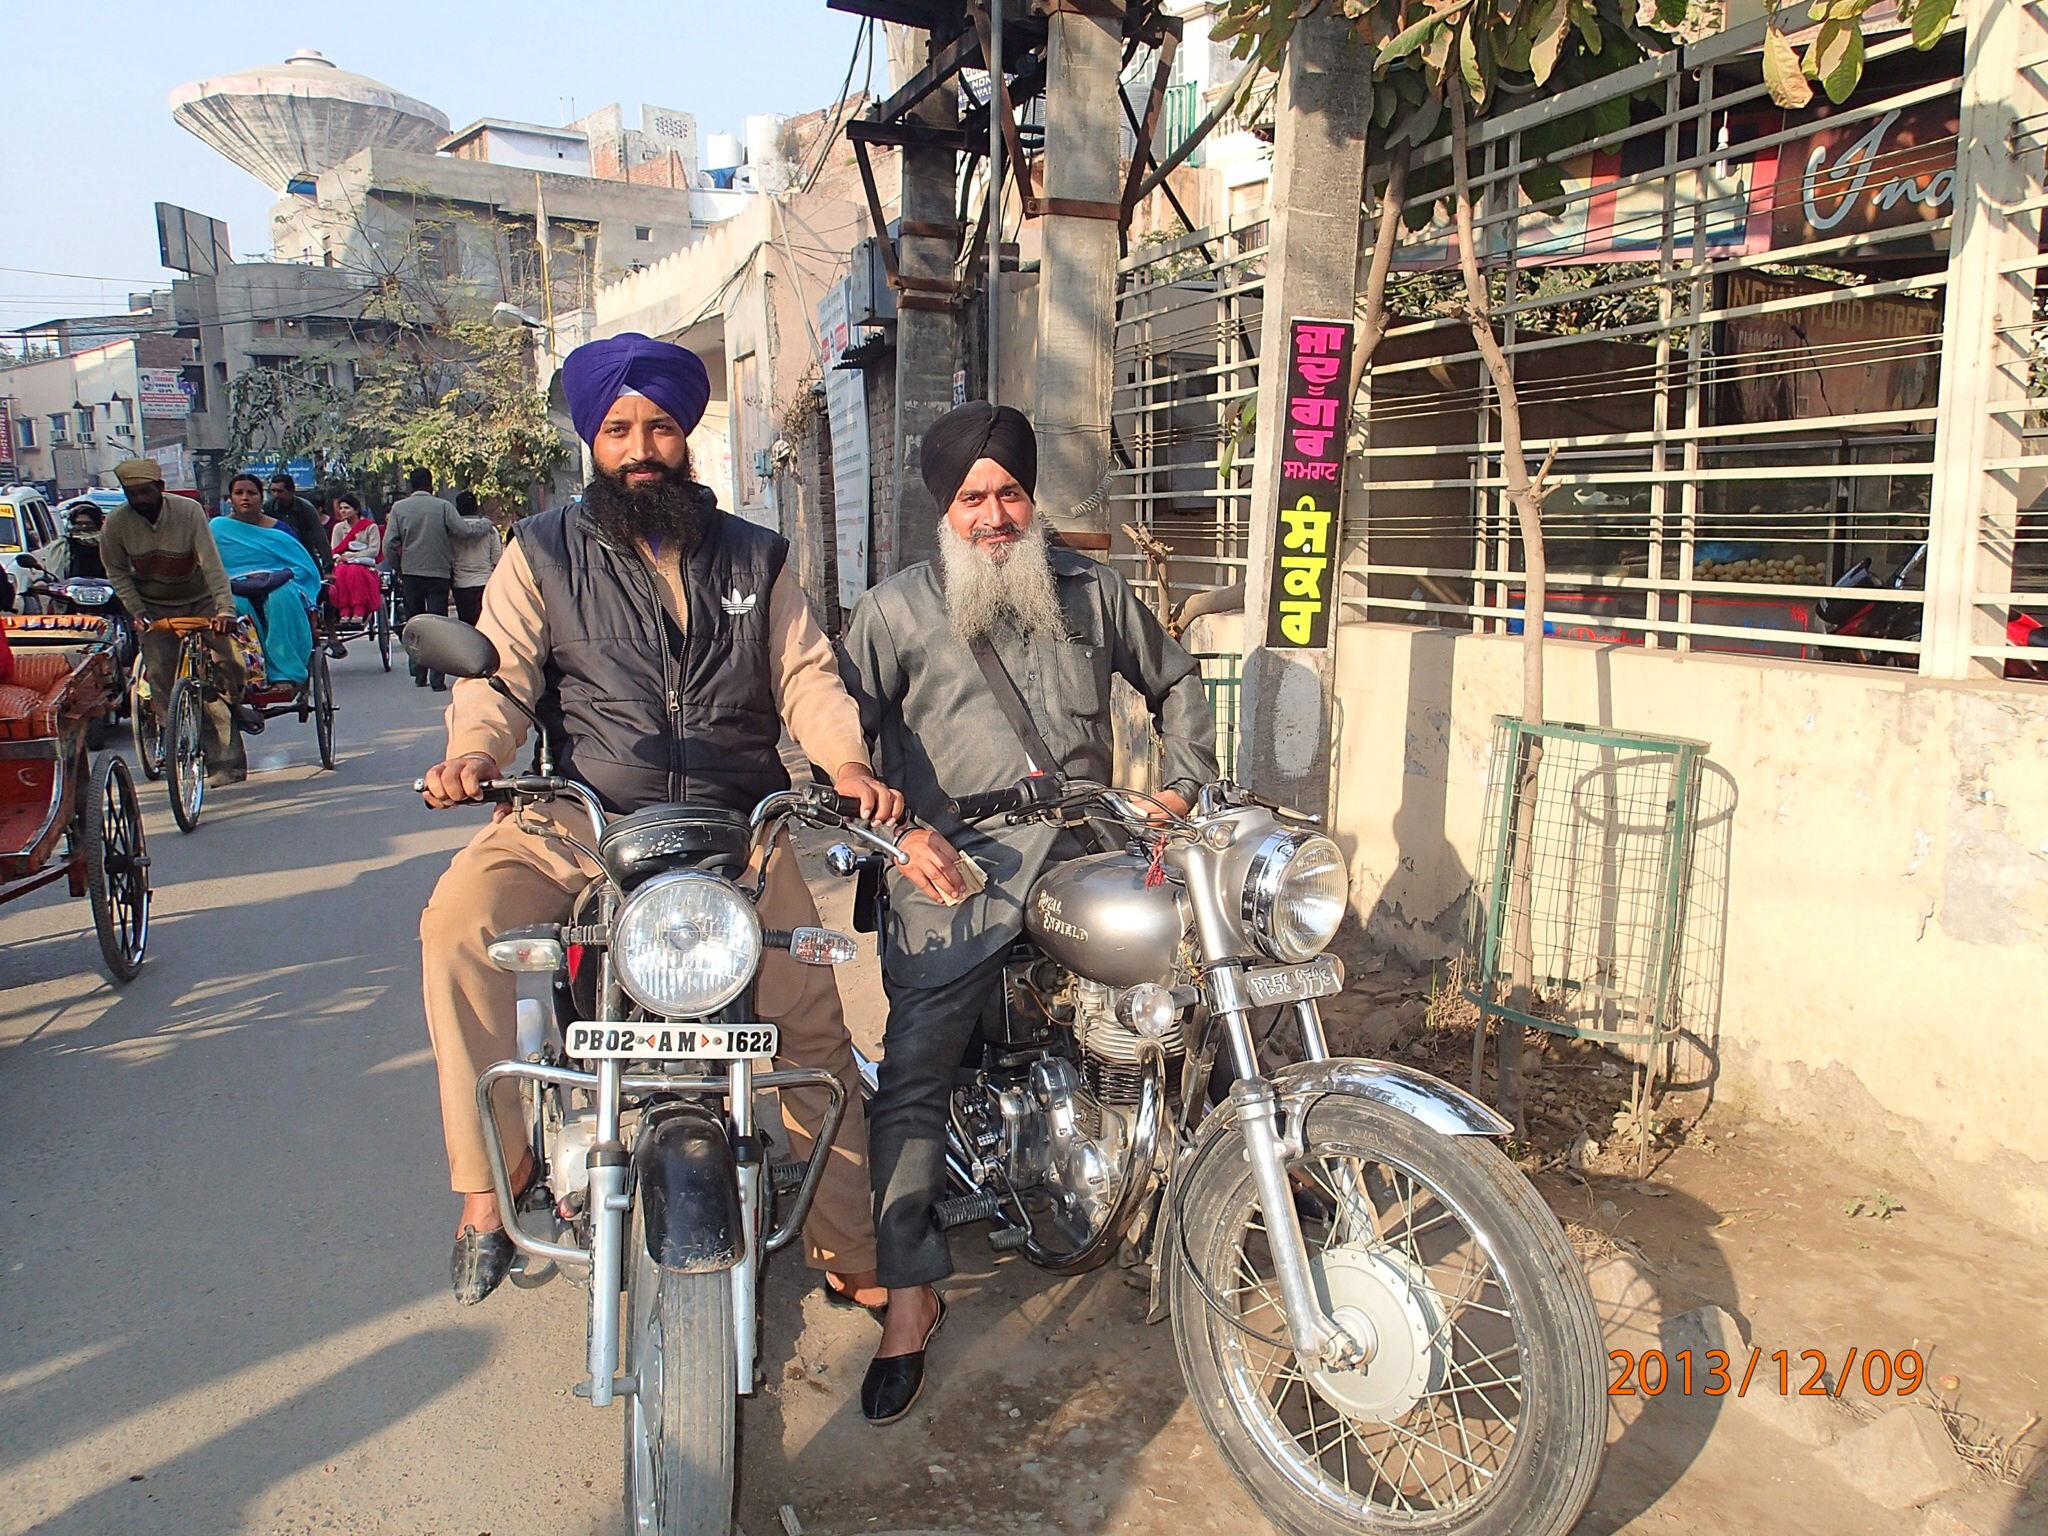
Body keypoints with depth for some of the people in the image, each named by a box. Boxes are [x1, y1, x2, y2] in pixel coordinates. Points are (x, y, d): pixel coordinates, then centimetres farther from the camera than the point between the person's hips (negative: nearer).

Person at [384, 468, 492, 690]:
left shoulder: (399, 508, 1)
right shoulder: (442, 506, -6)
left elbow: (389, 544, -3)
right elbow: (464, 530, -12)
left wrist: (398, 570, 11)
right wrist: (486, 525, 6)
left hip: (411, 573, 2)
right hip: (438, 573, -2)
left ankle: (419, 675, 17)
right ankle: (437, 679, -7)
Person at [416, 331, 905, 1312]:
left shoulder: (754, 558, 15)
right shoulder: (544, 554, 9)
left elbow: (805, 670, 8)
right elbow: (500, 669, -1)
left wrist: (844, 759, -12)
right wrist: (475, 750, -23)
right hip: (583, 821, 0)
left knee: (813, 1025, -6)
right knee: (457, 923, -27)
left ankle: (849, 1251, 10)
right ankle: (491, 1171, -14)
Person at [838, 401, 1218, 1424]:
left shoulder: (1090, 591, 15)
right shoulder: (895, 612, 7)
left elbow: (1174, 680, 26)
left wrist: (1184, 783, 11)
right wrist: (899, 830, -12)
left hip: (1087, 856, 3)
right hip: (955, 876, -2)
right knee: (911, 1075, -11)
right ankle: (910, 1293, 2)